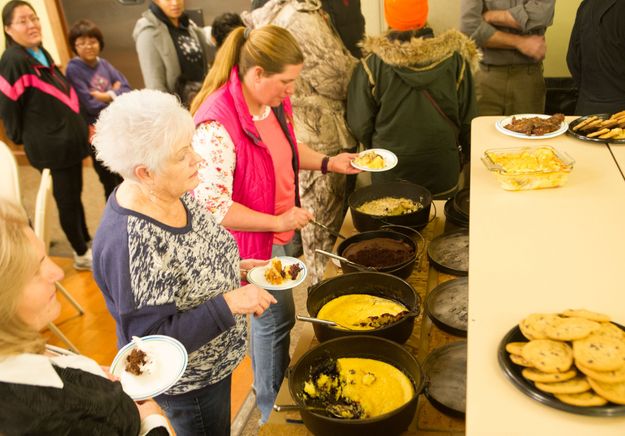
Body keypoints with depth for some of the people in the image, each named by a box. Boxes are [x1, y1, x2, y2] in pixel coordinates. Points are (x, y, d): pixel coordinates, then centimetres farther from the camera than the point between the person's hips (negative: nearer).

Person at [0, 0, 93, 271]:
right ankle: (81, 255, 20)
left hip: (68, 135, 8)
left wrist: (77, 127, 15)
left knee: (74, 193, 20)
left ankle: (86, 241, 37)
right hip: (50, 143, -8)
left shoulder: (41, 52, 9)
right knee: (67, 198, 5)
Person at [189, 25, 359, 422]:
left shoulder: (274, 100, -5)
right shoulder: (217, 125, -30)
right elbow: (212, 206, -30)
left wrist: (327, 162, 2)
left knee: (276, 316, 24)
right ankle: (273, 412, 36)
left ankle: (279, 386, 51)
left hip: (282, 230, 8)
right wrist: (278, 222, -25)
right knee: (275, 319, 9)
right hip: (253, 242, -8)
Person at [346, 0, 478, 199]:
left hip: (389, 175, -1)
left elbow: (360, 124, -9)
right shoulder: (454, 58, -9)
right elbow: (467, 119, -1)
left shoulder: (372, 63, -14)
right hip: (442, 170, 1)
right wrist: (466, 153, 17)